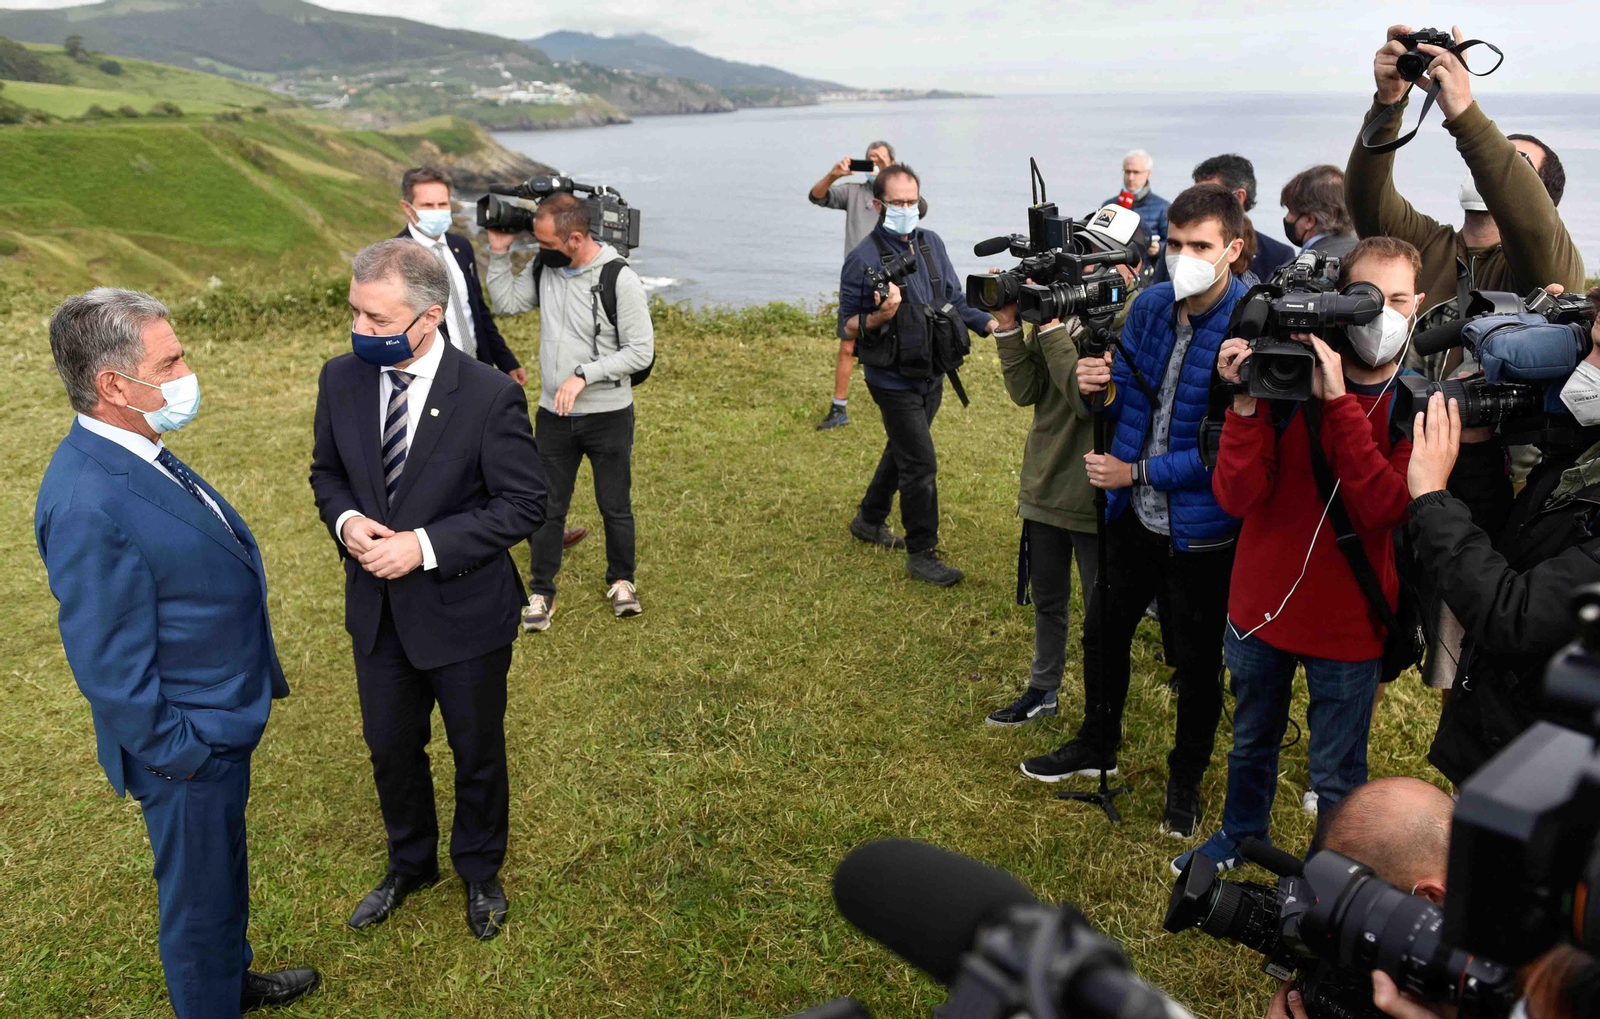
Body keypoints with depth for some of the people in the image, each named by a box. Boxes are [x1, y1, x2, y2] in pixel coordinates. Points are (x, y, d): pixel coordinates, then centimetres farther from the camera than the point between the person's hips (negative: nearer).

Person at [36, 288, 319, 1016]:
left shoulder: (132, 454, 0)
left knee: (223, 872, 29)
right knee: (200, 896, 14)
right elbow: (110, 669, -25)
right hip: (189, 747, -9)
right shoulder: (89, 505, -31)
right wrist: (178, 755, -17)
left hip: (223, 719, 9)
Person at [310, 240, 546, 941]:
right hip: (378, 608, 4)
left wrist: (426, 546, -25)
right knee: (390, 748, 21)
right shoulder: (341, 379, -6)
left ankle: (480, 871, 44)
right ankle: (411, 865, 49)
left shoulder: (491, 396, -21)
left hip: (463, 610, -4)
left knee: (478, 753, 16)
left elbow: (524, 504, -17)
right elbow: (328, 472, 8)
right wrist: (346, 521, -15)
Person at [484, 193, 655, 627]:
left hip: (608, 415, -4)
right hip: (554, 414, 4)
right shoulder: (544, 267, 0)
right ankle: (540, 592, 24)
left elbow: (641, 352, -15)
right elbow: (507, 303, 12)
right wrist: (499, 252, 0)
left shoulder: (619, 279, -16)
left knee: (615, 506, 12)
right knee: (547, 507, 9)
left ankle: (621, 581, 33)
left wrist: (583, 375, -21)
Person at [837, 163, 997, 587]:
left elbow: (954, 300, 10)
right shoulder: (863, 258, -16)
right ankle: (921, 554, 7)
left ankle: (870, 520, 42)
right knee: (920, 464, -6)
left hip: (931, 375, 7)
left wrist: (989, 324, -6)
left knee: (902, 451, 21)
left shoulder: (931, 243, 4)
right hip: (894, 381, -7)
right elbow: (847, 328, -13)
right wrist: (880, 316, -32)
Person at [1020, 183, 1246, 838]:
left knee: (1197, 660, 14)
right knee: (1103, 631, 20)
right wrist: (1097, 387, -15)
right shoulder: (1150, 306, -2)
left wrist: (1138, 473, -20)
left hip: (1202, 530, -6)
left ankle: (1187, 778, 37)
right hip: (1134, 514, 6)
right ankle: (1098, 745, 45)